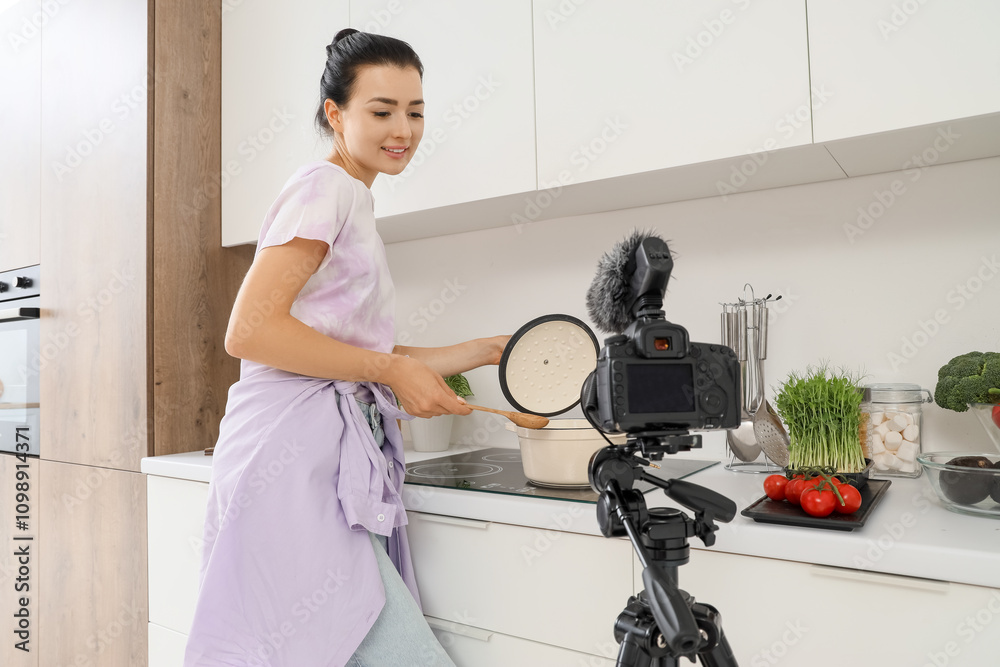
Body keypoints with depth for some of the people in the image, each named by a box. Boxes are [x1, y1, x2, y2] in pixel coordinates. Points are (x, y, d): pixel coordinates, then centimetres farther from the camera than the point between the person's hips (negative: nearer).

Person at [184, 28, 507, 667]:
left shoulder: (356, 202, 23)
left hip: (336, 458, 9)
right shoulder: (327, 186, -5)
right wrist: (392, 370, -12)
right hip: (293, 454, -9)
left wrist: (483, 350, 17)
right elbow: (249, 331, -16)